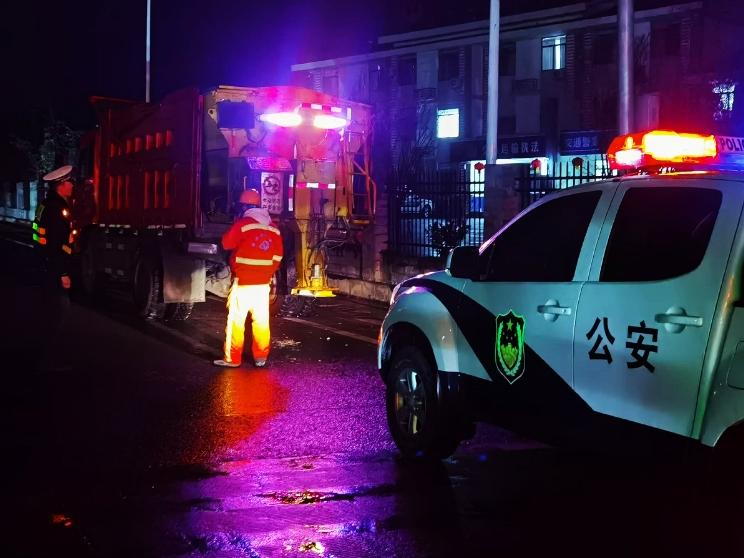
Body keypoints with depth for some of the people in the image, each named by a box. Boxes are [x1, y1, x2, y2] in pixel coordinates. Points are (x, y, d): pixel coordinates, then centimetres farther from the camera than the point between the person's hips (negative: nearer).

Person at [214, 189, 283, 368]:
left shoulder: (242, 224, -11)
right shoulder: (273, 228, 7)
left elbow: (226, 243, -3)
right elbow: (278, 256, 8)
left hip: (243, 282, -5)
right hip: (263, 283, 5)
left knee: (236, 320, 0)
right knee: (261, 320, 10)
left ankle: (232, 358, 1)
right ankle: (261, 357, 14)